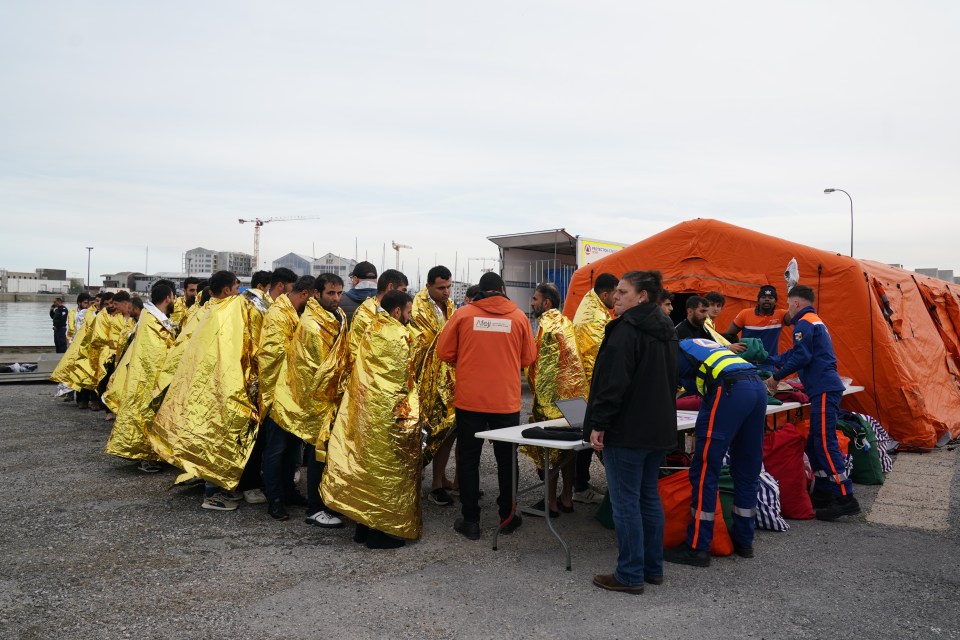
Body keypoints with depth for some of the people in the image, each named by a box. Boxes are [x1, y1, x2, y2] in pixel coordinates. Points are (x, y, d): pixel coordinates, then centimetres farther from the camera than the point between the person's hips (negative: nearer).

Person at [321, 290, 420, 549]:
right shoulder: (396, 336, -14)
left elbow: (366, 375, 12)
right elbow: (401, 380, -14)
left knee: (366, 464, 14)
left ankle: (364, 525, 23)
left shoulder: (371, 332, 10)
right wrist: (408, 415, -6)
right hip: (388, 413, -8)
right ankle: (384, 529, 9)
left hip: (364, 411, 8)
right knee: (388, 469, 2)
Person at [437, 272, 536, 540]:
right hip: (507, 400, 1)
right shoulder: (519, 316, -1)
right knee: (506, 460, 15)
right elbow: (528, 358, 5)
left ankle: (470, 520, 15)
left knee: (468, 459, 10)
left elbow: (444, 352, 0)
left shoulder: (463, 314, -3)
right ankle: (507, 517, 25)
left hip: (469, 400, -1)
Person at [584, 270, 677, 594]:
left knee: (625, 501, -1)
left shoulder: (626, 329, -16)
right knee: (649, 496, 16)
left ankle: (630, 575, 6)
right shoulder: (666, 330, 13)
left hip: (627, 430, -9)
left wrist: (598, 423, -17)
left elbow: (613, 381, -22)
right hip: (659, 428, 9)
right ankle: (653, 568, 25)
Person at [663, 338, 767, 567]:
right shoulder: (709, 344, 36)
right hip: (757, 387, 8)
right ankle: (743, 540, 25)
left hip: (730, 390, -8)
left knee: (704, 472, -3)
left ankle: (697, 547, 0)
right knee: (746, 471, 16)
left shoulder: (677, 349, 16)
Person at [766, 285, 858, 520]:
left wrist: (777, 376, -7)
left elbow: (801, 357, -16)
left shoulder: (804, 323, -7)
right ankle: (823, 493, 19)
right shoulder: (816, 322, 25)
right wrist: (769, 361, 35)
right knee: (816, 442, 13)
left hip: (824, 390, -10)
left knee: (825, 442, -12)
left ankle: (845, 498, -12)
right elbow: (794, 353, 31)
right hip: (826, 388, 10)